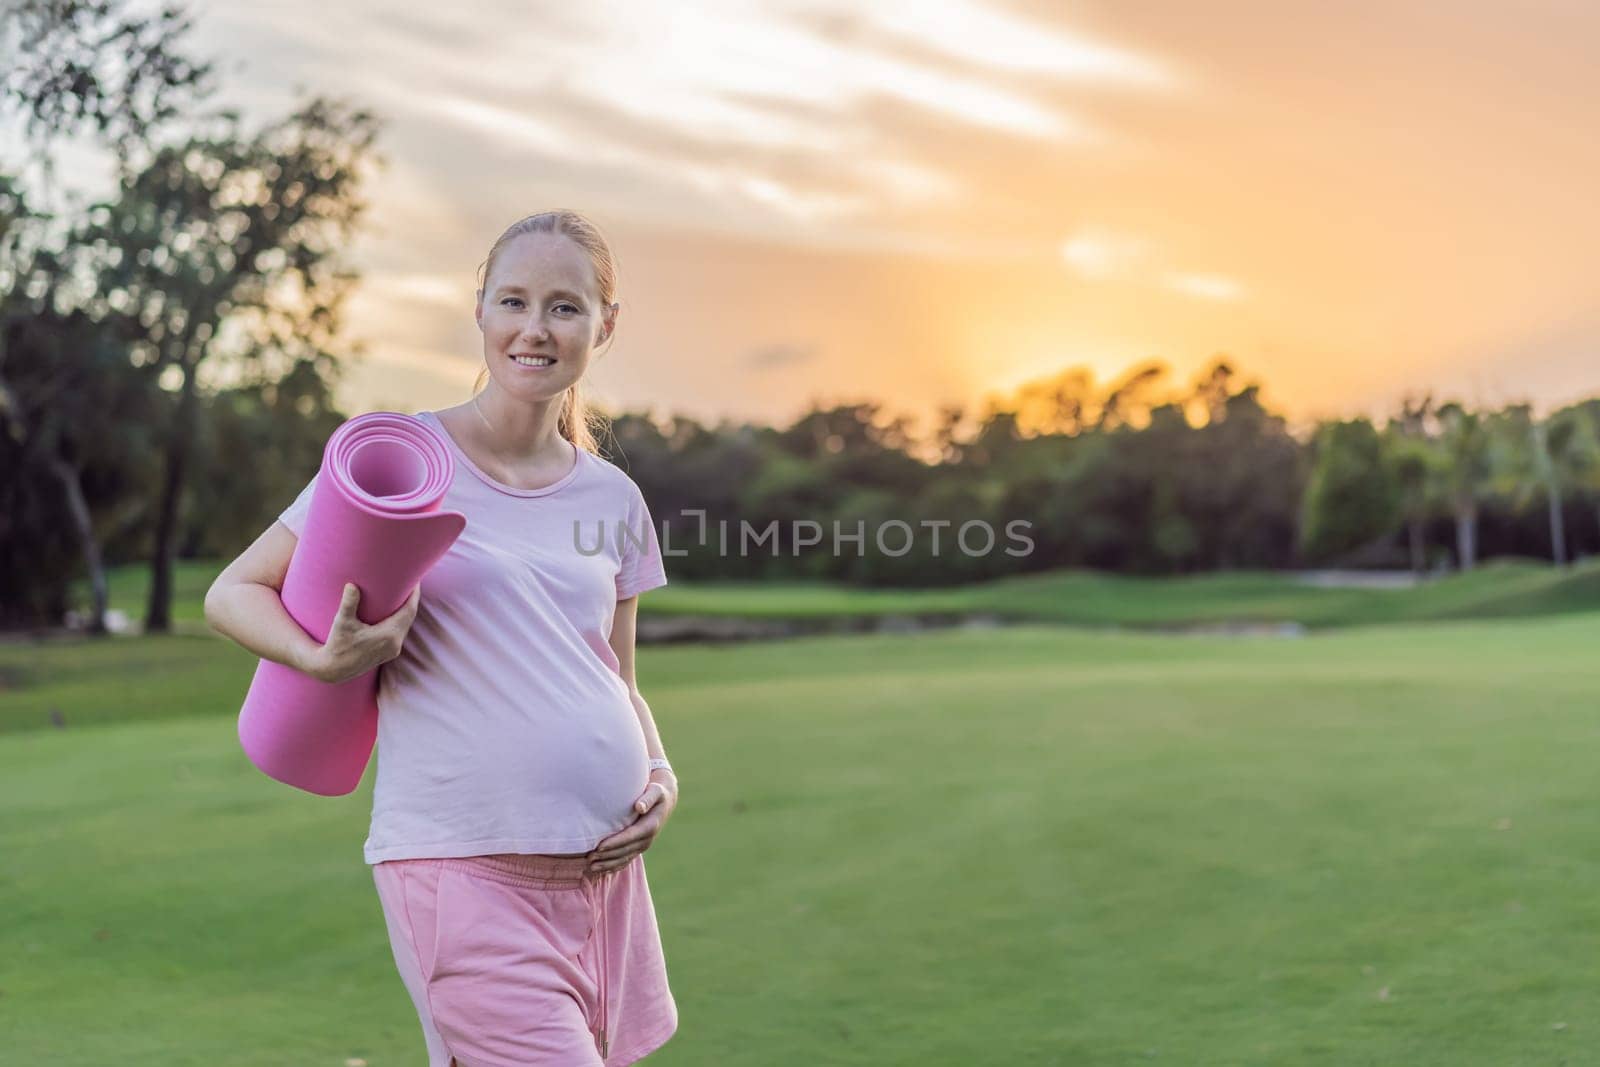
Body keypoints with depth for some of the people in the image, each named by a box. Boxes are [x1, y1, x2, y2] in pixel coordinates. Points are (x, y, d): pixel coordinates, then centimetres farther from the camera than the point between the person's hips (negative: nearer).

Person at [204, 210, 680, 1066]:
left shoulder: (612, 500, 10)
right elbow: (233, 593, 1)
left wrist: (660, 775, 0)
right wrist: (326, 660, -17)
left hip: (600, 867, 5)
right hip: (461, 865, -5)